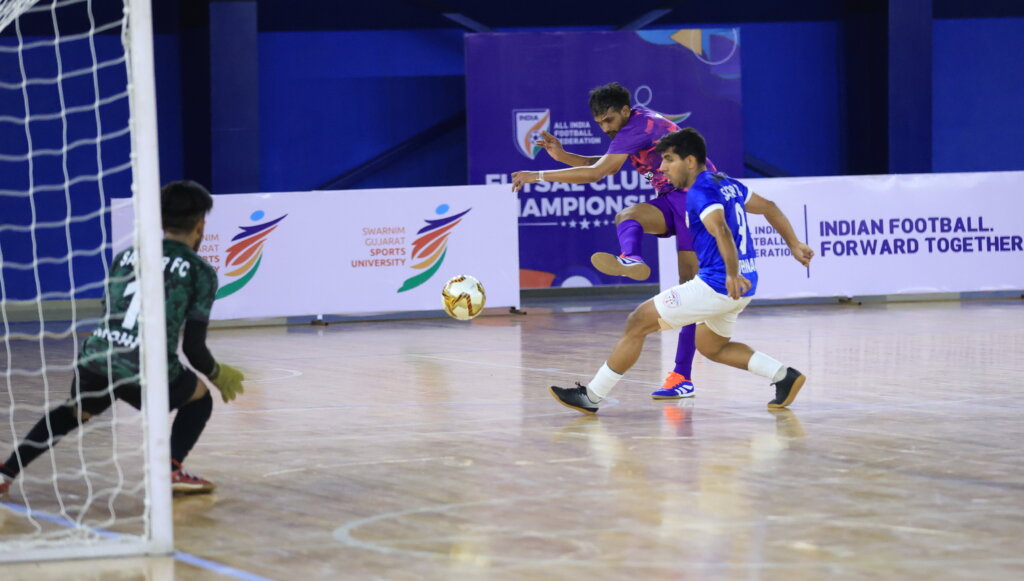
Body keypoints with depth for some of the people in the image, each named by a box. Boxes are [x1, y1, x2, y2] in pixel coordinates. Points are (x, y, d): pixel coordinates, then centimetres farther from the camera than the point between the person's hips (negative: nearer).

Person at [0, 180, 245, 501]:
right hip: (148, 374, -4)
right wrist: (217, 374, 23)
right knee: (199, 398, 25)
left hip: (94, 362, 4)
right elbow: (193, 347, 3)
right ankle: (171, 470, 5)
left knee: (74, 413, 34)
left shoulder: (125, 257, 17)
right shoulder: (201, 272, 5)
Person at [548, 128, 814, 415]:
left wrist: (733, 274, -43)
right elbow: (769, 207, 23)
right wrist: (794, 244, 30)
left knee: (638, 322, -3)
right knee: (710, 346, 29)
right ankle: (784, 375, 16)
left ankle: (591, 396, 0)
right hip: (741, 285, 10)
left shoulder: (701, 192, -16)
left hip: (717, 284, -10)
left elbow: (721, 230, -32)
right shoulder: (726, 184, 13)